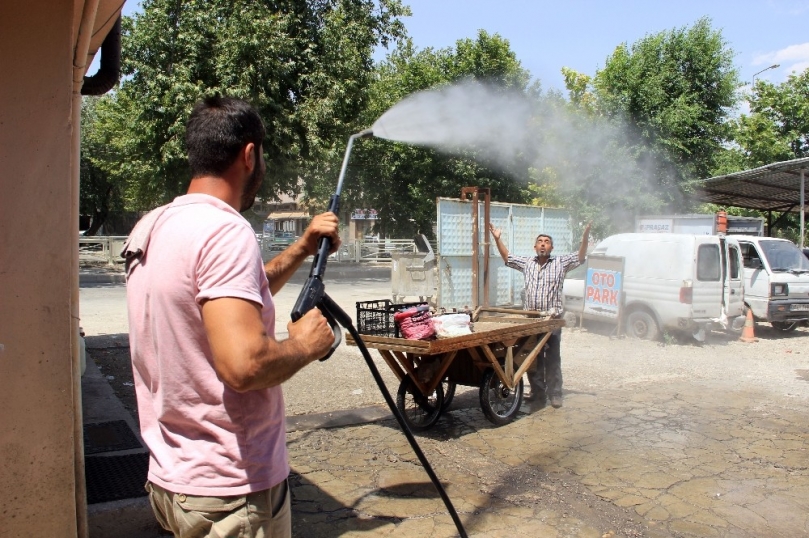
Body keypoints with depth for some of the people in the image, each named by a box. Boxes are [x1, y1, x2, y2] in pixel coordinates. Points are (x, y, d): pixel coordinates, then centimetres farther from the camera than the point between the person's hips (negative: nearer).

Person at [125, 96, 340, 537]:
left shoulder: (151, 228, 6)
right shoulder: (226, 231, -22)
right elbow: (244, 364, -33)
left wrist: (302, 249, 14)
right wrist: (305, 344, -14)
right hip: (231, 492, -8)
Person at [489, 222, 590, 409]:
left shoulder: (560, 263, 4)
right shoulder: (527, 262, 13)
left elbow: (580, 258, -2)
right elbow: (507, 258, 21)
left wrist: (585, 238, -15)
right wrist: (497, 239, 14)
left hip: (553, 318, -3)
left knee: (552, 358, 0)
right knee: (533, 358, 7)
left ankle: (555, 394, 7)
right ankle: (537, 393, 17)